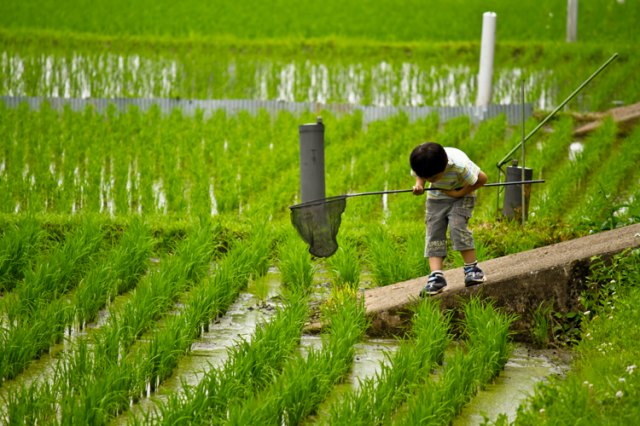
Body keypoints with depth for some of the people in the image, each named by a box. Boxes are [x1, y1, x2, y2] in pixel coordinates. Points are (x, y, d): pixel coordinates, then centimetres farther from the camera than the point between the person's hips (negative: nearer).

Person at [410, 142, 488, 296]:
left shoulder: (461, 166, -36)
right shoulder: (421, 165, -24)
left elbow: (482, 179, -22)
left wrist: (460, 193, -24)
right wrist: (419, 184, -21)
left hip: (461, 195, -4)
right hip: (436, 197, 4)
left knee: (457, 226, -24)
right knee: (434, 233, -10)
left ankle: (472, 268, -13)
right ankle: (436, 276, -18)